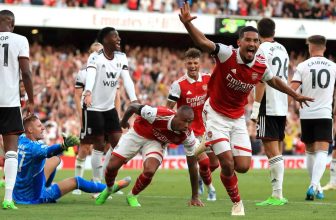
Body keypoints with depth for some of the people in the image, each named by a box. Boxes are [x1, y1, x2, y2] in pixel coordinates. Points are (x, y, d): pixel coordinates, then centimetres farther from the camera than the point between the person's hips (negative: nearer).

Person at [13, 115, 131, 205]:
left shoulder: (21, 139, -2)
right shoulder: (30, 148, -28)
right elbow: (47, 151, -49)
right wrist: (64, 146, -66)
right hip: (32, 197, -9)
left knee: (56, 159, 19)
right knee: (76, 182, -1)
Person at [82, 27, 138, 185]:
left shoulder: (121, 58, 3)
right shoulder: (95, 57, -16)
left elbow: (127, 79, -7)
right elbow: (90, 76, -34)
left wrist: (134, 100, -23)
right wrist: (88, 93, -54)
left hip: (110, 108, 6)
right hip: (93, 108, -6)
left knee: (118, 143, 2)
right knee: (99, 145, -4)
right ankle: (97, 184, 6)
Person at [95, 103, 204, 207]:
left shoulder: (188, 136, -28)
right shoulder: (159, 115, -39)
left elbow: (192, 166, -17)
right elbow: (133, 106, -21)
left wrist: (195, 197, -15)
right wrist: (123, 122, 0)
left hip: (156, 142, 1)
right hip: (136, 134, -1)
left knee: (149, 171, -25)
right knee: (112, 167, -2)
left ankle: (132, 196, 6)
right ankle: (109, 189, 34)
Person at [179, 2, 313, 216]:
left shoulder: (261, 66, -8)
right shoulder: (227, 55, -21)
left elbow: (274, 80, 15)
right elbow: (203, 42, -36)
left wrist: (295, 95, 23)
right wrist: (188, 24, -54)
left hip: (238, 119, 5)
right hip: (216, 115, -4)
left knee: (243, 167, -2)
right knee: (228, 164, -13)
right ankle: (237, 203, 14)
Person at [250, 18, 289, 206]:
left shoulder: (264, 49, -8)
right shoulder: (282, 49, 16)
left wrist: (255, 107, -15)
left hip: (268, 107, -8)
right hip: (282, 106, 8)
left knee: (272, 150, -9)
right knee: (277, 150, 11)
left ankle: (277, 195, -13)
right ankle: (278, 194, 10)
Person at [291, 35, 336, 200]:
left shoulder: (303, 66, -3)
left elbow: (291, 89, -10)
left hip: (306, 114, 1)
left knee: (310, 151, 15)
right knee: (322, 152, -7)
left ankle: (315, 186, 23)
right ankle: (314, 185, -27)